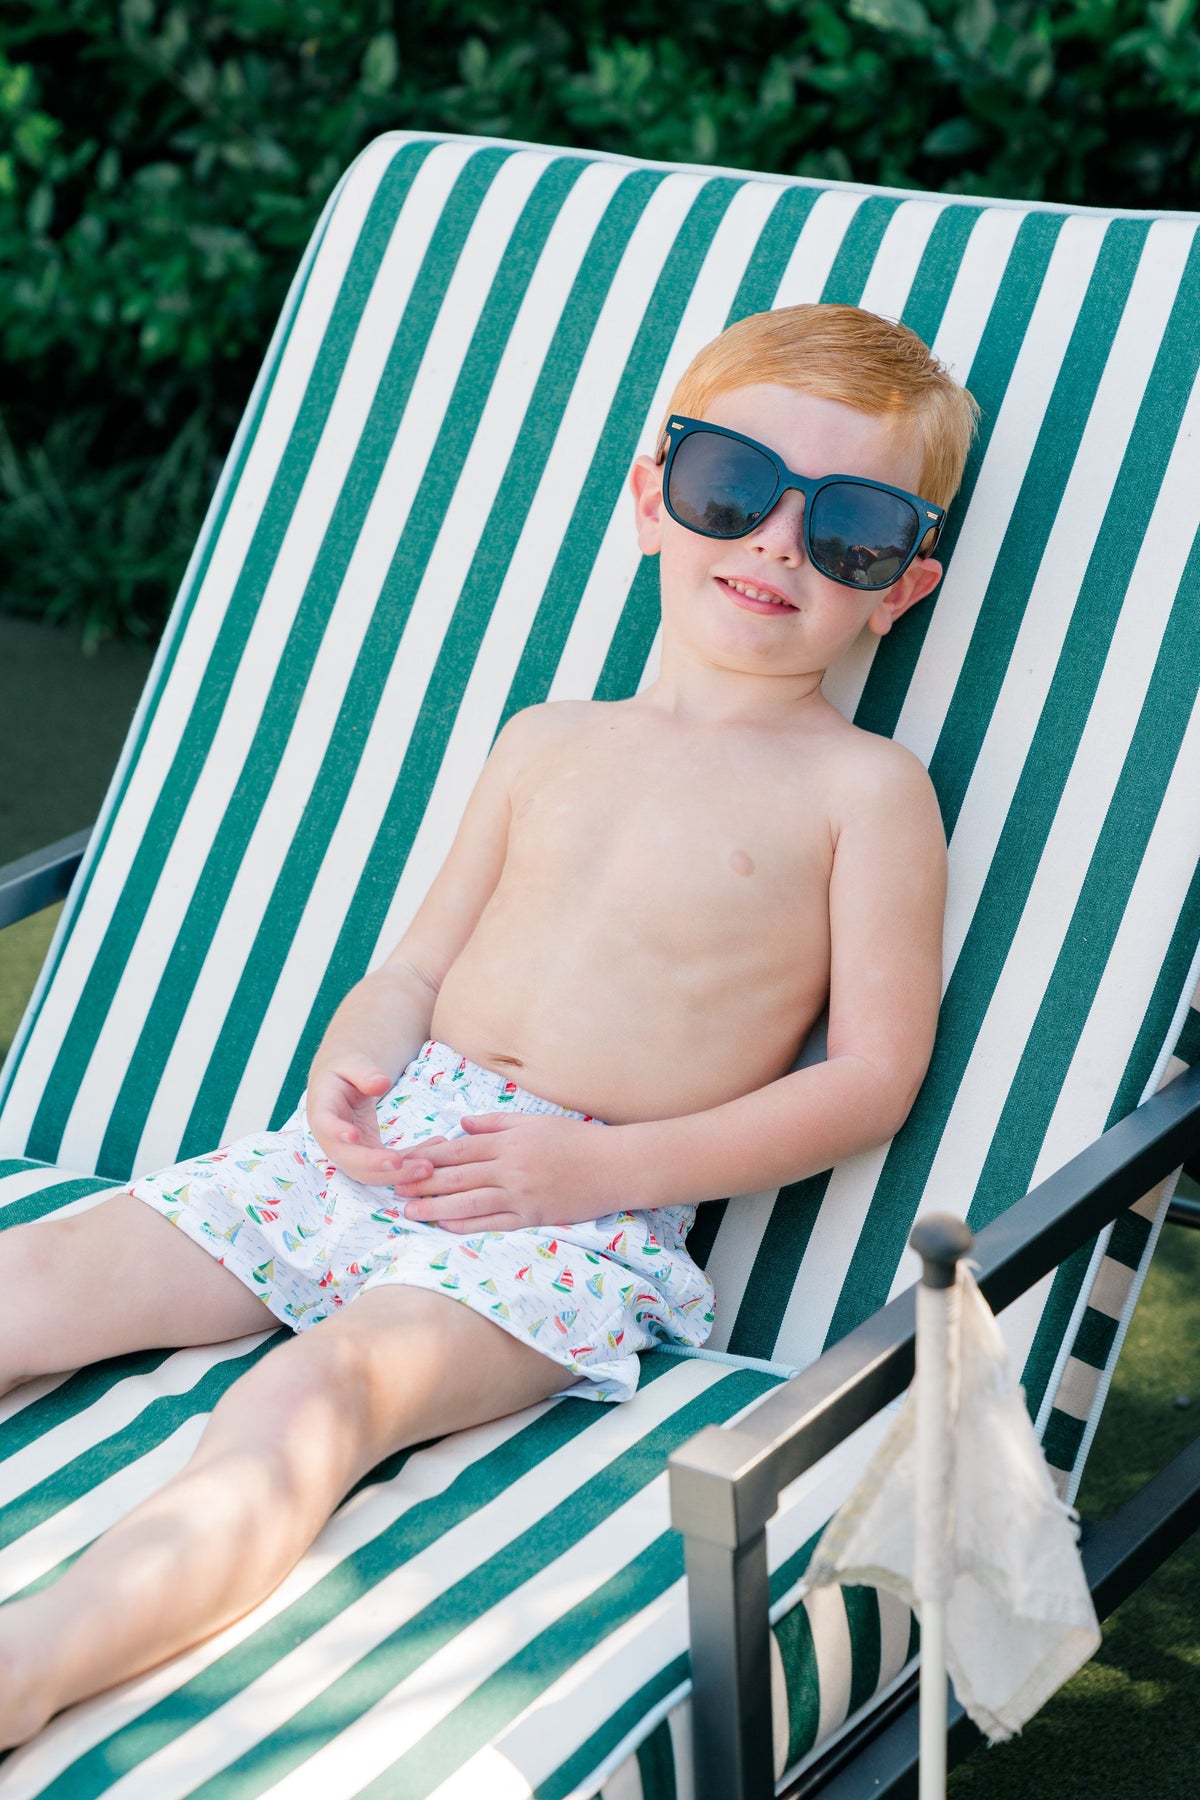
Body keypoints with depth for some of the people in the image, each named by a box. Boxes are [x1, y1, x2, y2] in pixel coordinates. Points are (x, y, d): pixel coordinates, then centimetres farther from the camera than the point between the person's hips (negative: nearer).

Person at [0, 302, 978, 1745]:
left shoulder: (862, 789, 1)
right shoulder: (548, 740, 17)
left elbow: (872, 1074, -4)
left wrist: (601, 1165, -12)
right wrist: (350, 1072, -5)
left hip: (588, 1217, -6)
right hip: (380, 1147, 7)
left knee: (320, 1386, -33)